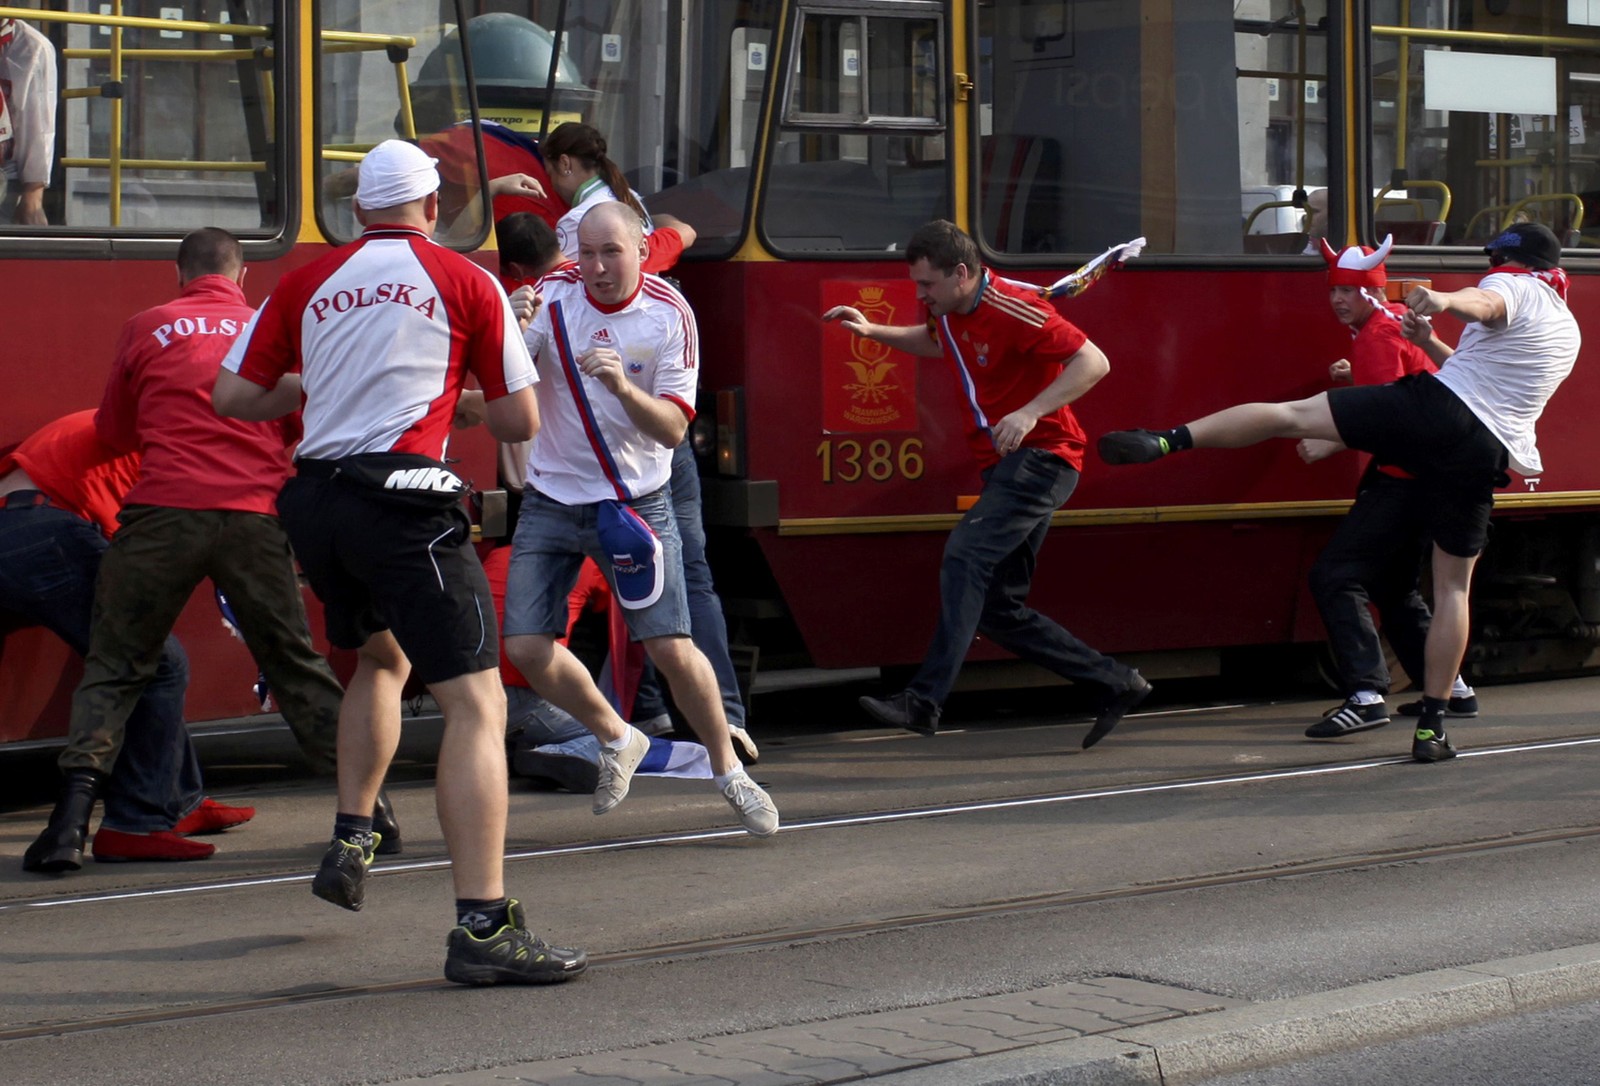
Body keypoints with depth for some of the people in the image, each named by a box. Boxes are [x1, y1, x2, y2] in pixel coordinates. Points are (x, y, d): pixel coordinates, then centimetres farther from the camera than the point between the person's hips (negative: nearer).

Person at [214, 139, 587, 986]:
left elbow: (232, 397, 12)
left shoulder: (306, 283, 12)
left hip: (313, 502, 6)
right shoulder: (465, 282, 3)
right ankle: (483, 929, -18)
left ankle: (350, 839, 27)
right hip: (401, 498, -6)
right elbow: (520, 423, 5)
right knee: (475, 704, -8)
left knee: (381, 657, 33)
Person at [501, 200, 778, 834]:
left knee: (671, 647, -11)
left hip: (636, 501, -2)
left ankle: (729, 772, 12)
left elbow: (674, 428, -12)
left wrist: (624, 388, -31)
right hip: (552, 498, 2)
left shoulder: (668, 314, -9)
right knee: (525, 646, -6)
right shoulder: (553, 296, -6)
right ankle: (617, 740, 20)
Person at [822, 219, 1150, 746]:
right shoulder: (950, 313, 9)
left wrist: (1030, 414, -31)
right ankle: (1117, 684, 15)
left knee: (965, 554, -27)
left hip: (1039, 456, -10)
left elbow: (1094, 362, -22)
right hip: (1004, 465, 10)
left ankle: (925, 699, -33)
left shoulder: (1011, 311, -18)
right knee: (1000, 609, 7)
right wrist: (873, 331, 21)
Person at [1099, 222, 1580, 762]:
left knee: (1290, 413, -6)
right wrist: (1429, 343, 32)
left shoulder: (1514, 288, 9)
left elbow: (1484, 305, -18)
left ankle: (1170, 439, -25)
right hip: (1487, 453, 5)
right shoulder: (1569, 331, 30)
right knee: (1453, 588, 10)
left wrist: (1444, 300, -39)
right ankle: (1432, 727, 7)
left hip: (1437, 407, -5)